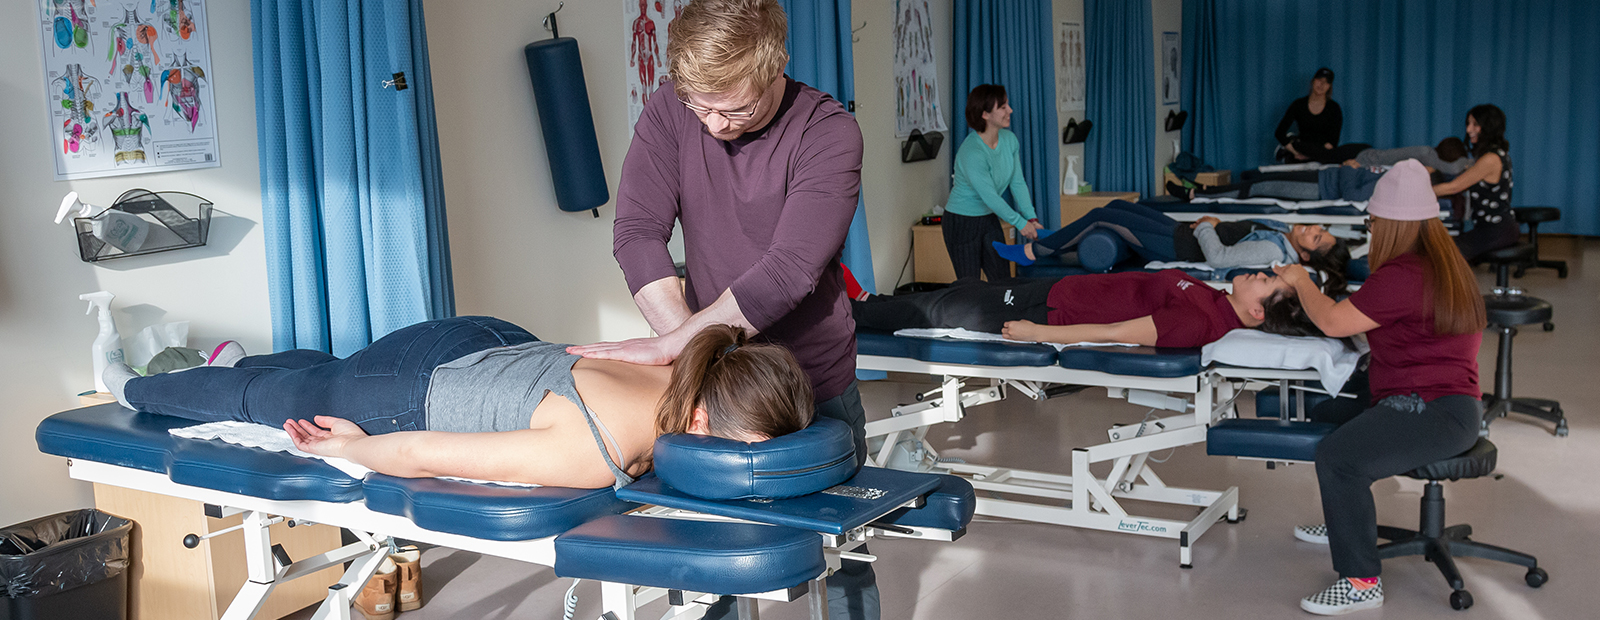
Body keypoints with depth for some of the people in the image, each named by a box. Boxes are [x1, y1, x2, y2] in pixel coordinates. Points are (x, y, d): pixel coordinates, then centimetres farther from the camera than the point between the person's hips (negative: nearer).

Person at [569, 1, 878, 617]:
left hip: (814, 382, -2)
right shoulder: (669, 113, -7)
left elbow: (786, 273, -26)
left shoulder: (829, 133, -18)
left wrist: (669, 345, -27)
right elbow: (636, 233, -13)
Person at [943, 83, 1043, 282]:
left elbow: (1017, 183, -1)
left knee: (1003, 283, 8)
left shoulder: (1009, 139, -3)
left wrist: (1031, 218, -9)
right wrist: (1020, 223, -20)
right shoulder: (971, 153, -27)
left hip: (989, 219, 7)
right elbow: (989, 196, -25)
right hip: (962, 222, -7)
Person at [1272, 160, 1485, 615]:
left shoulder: (1403, 277, -21)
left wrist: (1299, 280, -2)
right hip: (1448, 401, 12)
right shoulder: (1442, 266, 14)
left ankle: (1362, 583, -18)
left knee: (1338, 457, -27)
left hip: (1431, 413, -12)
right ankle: (1344, 523, 39)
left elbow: (1334, 322, -18)